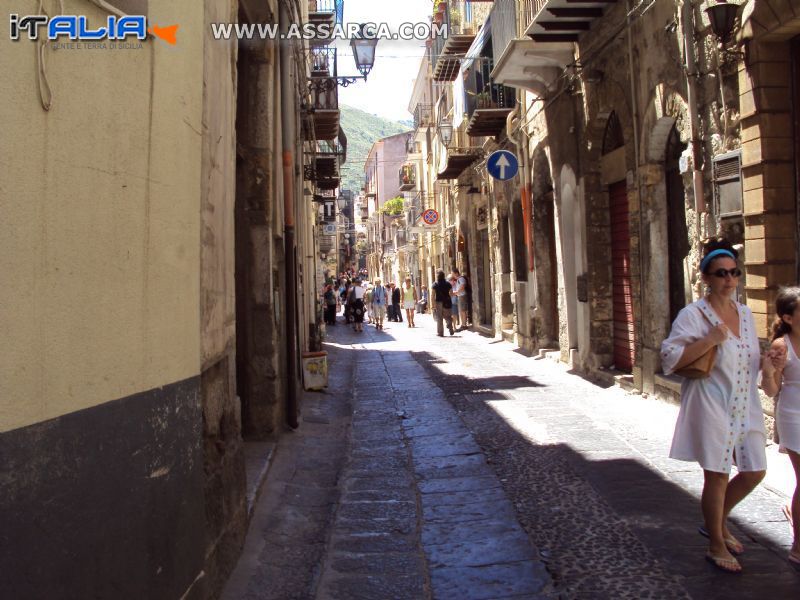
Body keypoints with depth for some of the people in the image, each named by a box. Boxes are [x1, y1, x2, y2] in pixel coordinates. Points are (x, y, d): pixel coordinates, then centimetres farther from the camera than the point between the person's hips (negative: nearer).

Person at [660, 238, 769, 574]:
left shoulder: (745, 314, 11)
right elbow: (670, 359, -17)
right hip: (711, 405, -7)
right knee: (717, 475, 0)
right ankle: (716, 547, 19)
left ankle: (717, 523, 35)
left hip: (745, 405, 7)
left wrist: (766, 361, 0)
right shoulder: (693, 315, -10)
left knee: (754, 472, 11)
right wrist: (710, 340, -23)